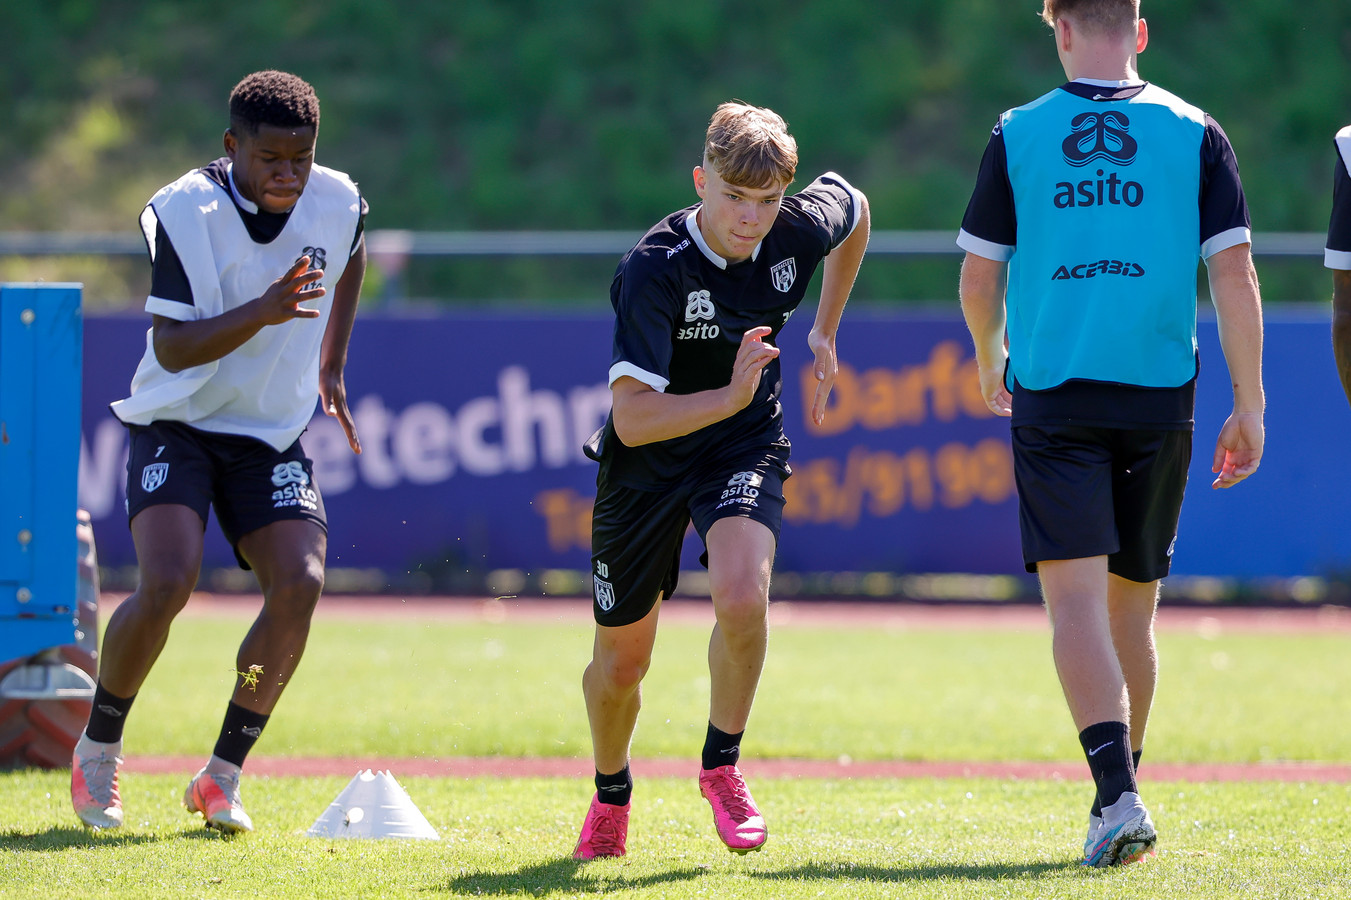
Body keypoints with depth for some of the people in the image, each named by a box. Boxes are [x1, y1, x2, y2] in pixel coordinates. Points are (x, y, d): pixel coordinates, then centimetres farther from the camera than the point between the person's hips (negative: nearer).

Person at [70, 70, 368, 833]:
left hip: (273, 434, 4)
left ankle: (223, 777, -3)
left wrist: (332, 364, 19)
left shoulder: (338, 202, -6)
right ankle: (98, 750, 1)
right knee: (168, 582, -23)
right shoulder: (182, 212, -20)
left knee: (300, 584, -16)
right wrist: (262, 312, -37)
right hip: (177, 425, -4)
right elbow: (172, 347, -24)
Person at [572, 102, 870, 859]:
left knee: (742, 594, -29)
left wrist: (826, 331, 14)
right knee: (620, 664, 8)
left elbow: (853, 207, 12)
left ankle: (723, 764, -3)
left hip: (745, 449, 2)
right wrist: (731, 396, -45)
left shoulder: (801, 229, -16)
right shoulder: (654, 271, -29)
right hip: (649, 460, -2)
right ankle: (611, 794, 41)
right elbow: (632, 419, -34)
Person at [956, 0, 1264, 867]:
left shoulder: (1016, 136, 0)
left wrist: (991, 360, 26)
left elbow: (979, 282, 5)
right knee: (1133, 602, 16)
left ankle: (1119, 798, -23)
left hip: (1050, 396, -2)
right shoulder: (1195, 134, 2)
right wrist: (1250, 408, 4)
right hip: (1159, 397, 2)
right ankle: (1120, 787, 28)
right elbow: (1235, 276, -2)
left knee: (1076, 599, -7)